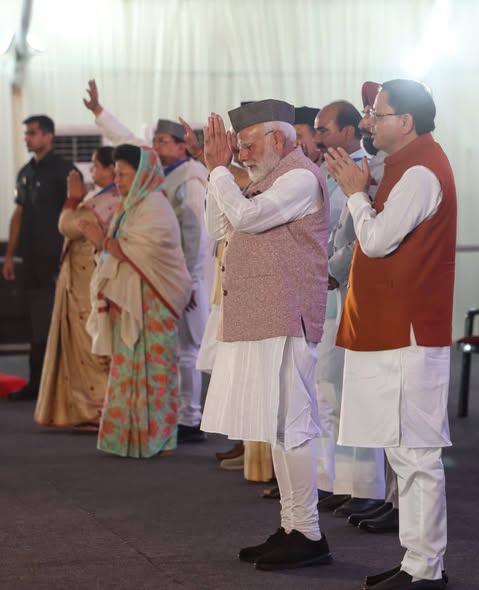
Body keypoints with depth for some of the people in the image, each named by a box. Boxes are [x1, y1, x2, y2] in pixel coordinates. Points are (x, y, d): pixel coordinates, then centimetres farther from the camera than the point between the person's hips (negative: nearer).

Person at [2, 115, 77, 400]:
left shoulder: (64, 170, -6)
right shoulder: (26, 173, 15)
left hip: (56, 258, -7)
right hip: (33, 259, 7)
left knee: (53, 322, -7)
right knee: (37, 321, 8)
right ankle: (37, 382, 12)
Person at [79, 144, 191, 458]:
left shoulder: (154, 209, -14)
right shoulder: (133, 206, 15)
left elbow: (134, 255, -19)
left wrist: (102, 240, -10)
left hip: (151, 302, -9)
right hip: (131, 300, 9)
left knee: (148, 369, -5)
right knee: (132, 369, 9)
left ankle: (154, 438, 0)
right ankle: (134, 435, 13)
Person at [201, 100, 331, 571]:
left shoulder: (301, 177, -10)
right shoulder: (266, 181, 21)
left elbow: (245, 216, -20)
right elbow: (219, 229, 22)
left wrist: (219, 169, -7)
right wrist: (216, 169, 15)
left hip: (283, 320, -10)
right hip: (256, 320, 10)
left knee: (290, 426, -9)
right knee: (278, 426, 12)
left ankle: (308, 536, -5)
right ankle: (290, 528, 18)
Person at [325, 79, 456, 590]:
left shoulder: (420, 172, -15)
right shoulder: (413, 164, 18)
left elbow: (377, 240, -18)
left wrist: (355, 191, -5)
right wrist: (361, 188, 7)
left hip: (407, 333, -11)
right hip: (394, 330, 11)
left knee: (414, 453, -8)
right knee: (405, 451, 14)